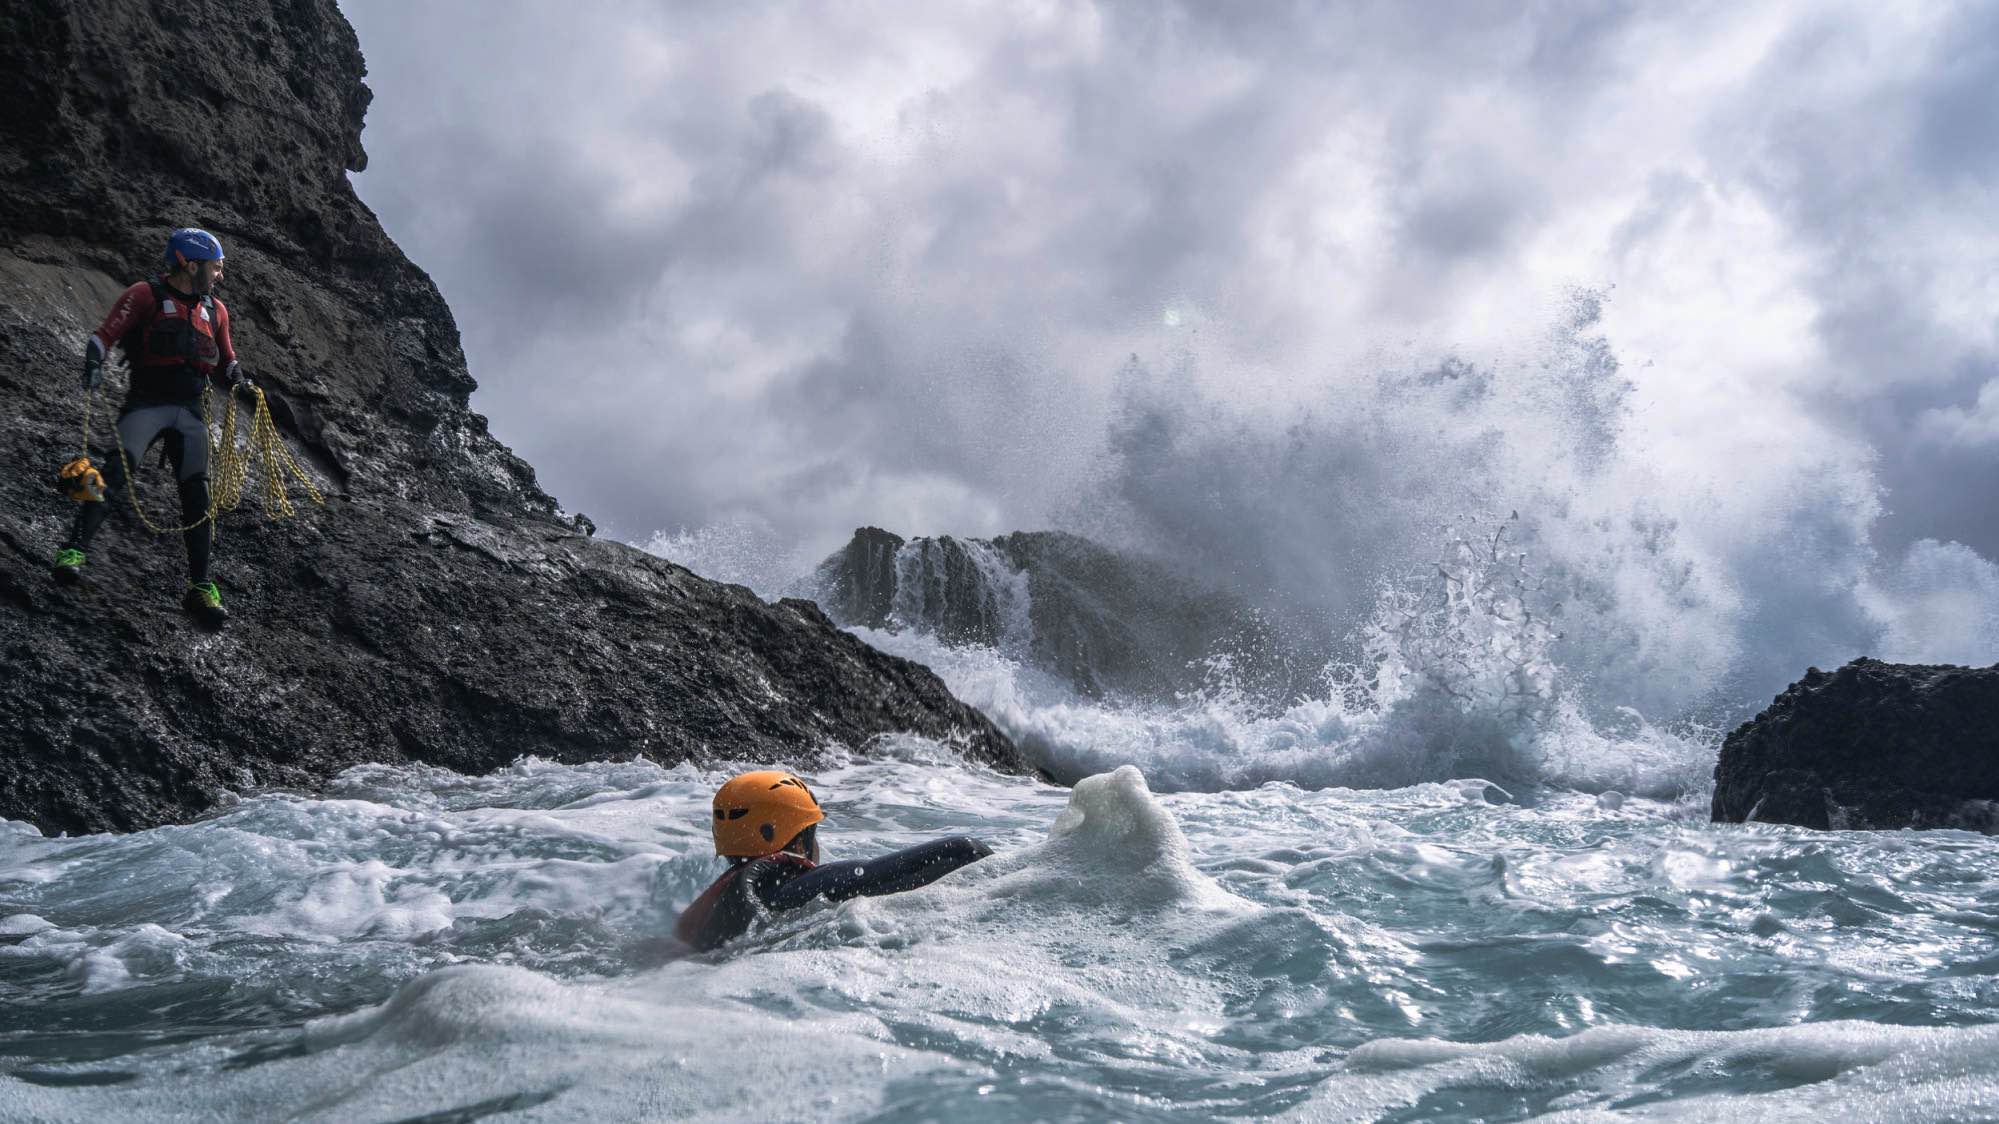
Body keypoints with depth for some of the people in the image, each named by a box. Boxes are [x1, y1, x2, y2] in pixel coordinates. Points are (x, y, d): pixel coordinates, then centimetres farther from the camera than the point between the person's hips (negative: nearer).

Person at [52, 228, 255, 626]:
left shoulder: (215, 311, 17)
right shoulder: (147, 295, 1)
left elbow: (225, 364, 23)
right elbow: (105, 335, -7)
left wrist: (239, 383, 3)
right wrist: (93, 365, -25)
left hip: (189, 412, 5)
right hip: (147, 402, -5)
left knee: (198, 495, -3)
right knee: (118, 469, -26)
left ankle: (200, 587, 1)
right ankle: (74, 550, -28)